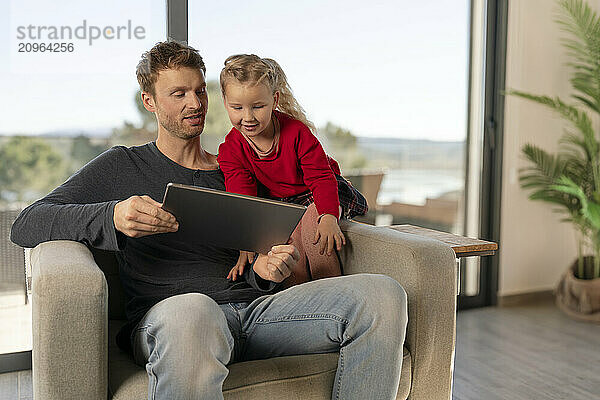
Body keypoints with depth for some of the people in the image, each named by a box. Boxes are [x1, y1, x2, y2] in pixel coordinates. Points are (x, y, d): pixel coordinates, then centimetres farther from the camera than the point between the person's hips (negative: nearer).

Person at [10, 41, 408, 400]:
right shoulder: (122, 166, 16)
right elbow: (26, 226, 5)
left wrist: (264, 270, -2)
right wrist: (113, 216, -15)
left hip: (252, 305, 4)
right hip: (165, 313, -4)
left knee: (382, 293, -20)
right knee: (192, 311, -44)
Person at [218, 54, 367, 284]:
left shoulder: (296, 131, -23)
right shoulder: (230, 152, -15)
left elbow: (322, 178, -22)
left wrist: (329, 217, -41)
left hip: (321, 193, -2)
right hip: (280, 203, 3)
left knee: (312, 220, -33)